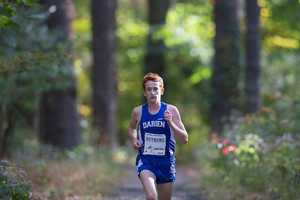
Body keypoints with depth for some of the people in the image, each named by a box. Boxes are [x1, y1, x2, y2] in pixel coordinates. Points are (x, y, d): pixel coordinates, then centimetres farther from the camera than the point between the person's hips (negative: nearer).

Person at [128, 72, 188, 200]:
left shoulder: (171, 110, -4)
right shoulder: (138, 112, -1)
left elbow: (184, 139, -6)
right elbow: (131, 128, 22)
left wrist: (170, 123, -20)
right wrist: (133, 140, 1)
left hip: (166, 162, 1)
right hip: (145, 161, -1)